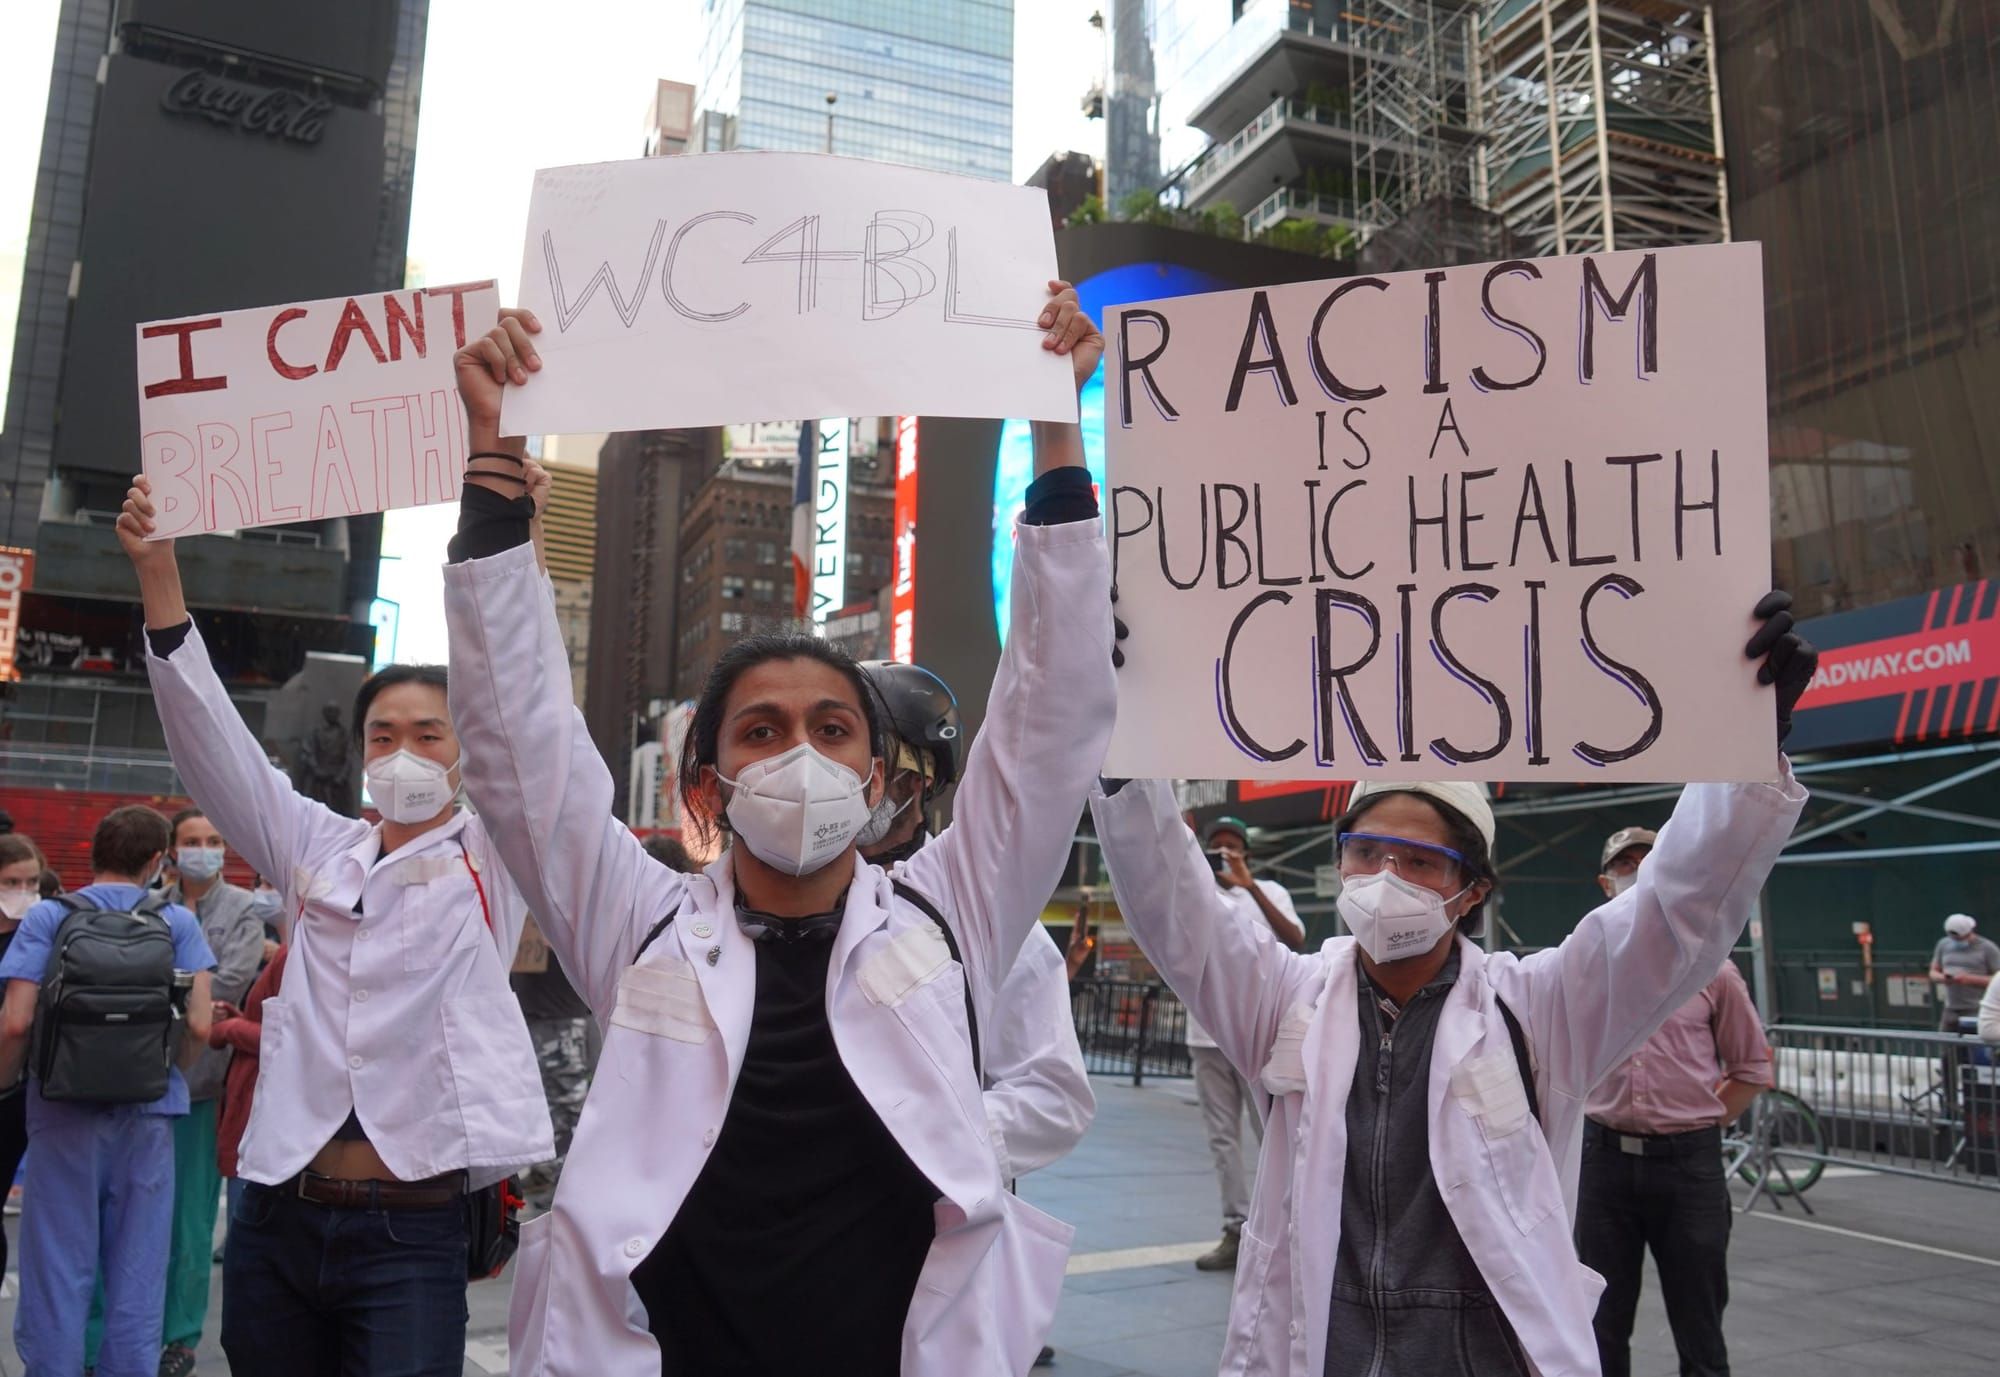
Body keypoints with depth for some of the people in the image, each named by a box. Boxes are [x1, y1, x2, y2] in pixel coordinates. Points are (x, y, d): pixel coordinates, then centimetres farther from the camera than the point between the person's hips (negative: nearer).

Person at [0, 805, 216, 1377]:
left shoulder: (47, 917, -2)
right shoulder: (178, 923, -1)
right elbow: (198, 1026, -8)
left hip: (64, 1115, 0)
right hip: (148, 1117, 1)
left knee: (58, 1274, 10)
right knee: (138, 1278, 10)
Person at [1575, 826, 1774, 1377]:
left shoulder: (1711, 969, 0)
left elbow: (1752, 1068, 7)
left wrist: (1704, 1122, 0)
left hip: (1690, 1162, -1)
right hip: (1604, 1159, 1)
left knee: (1700, 1331, 9)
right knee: (1603, 1329, 13)